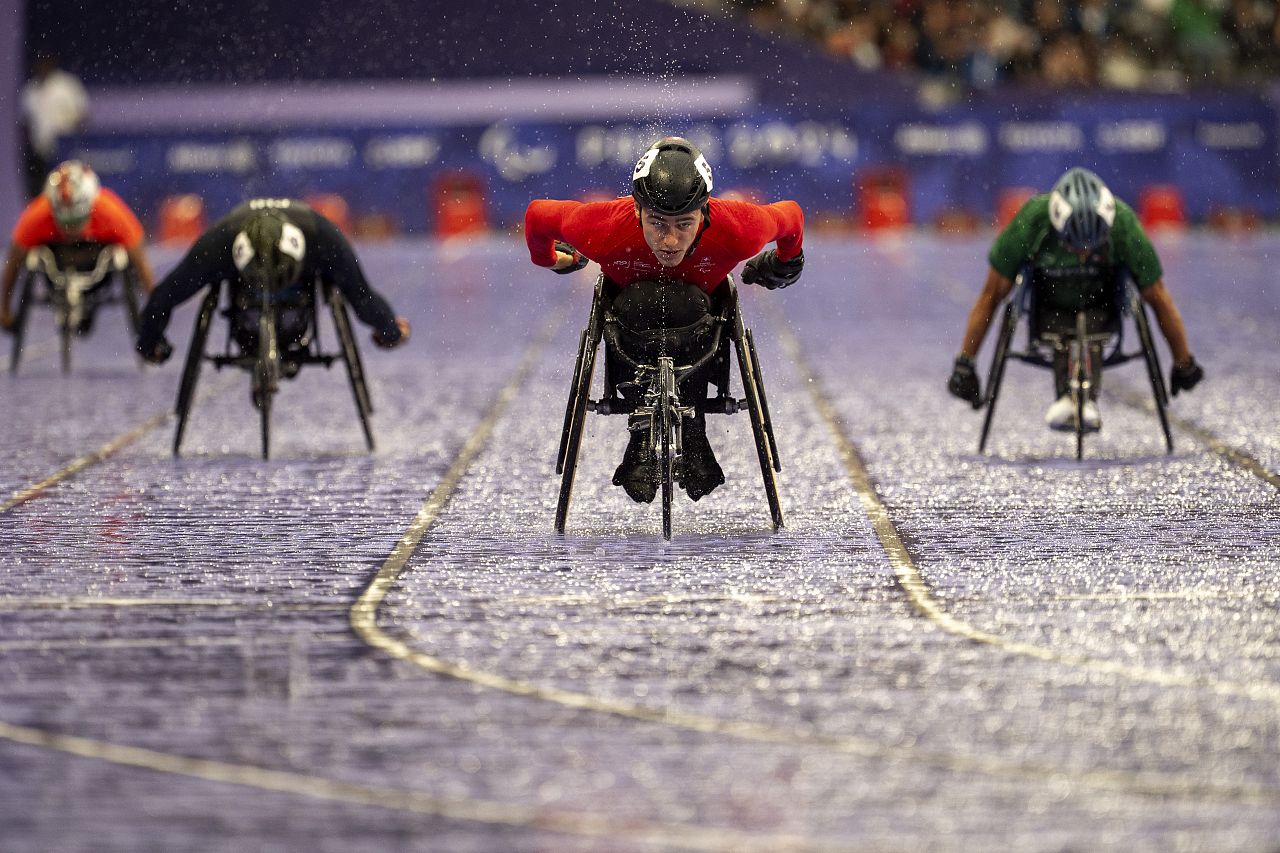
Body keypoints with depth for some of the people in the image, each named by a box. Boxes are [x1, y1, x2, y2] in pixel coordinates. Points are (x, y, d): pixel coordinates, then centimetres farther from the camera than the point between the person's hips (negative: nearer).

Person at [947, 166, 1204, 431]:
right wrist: (964, 364, -16)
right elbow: (991, 295, -19)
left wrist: (1184, 364, -8)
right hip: (1049, 308, 0)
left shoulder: (1124, 225, -28)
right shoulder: (1031, 221, -29)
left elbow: (1159, 298, -17)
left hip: (1100, 309, 0)